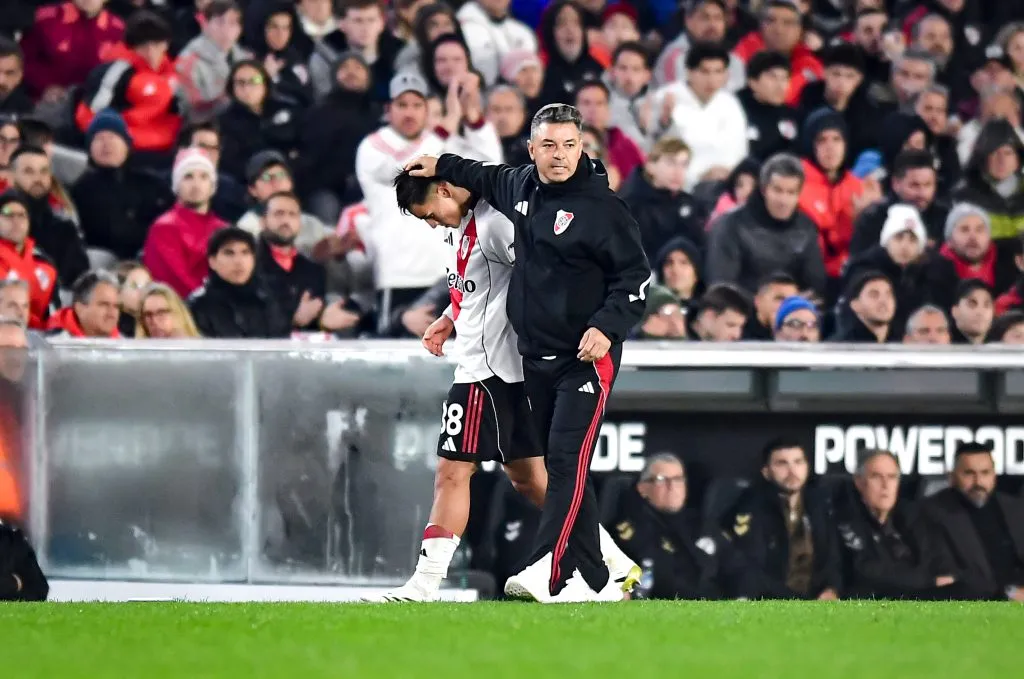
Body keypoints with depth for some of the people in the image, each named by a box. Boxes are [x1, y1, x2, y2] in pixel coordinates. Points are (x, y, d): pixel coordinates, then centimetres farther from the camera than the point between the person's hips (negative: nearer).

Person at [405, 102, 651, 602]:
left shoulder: (601, 206, -12)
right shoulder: (521, 186, 8)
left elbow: (636, 276, -10)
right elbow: (489, 179, 34)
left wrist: (607, 326, -21)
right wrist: (442, 167, 37)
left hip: (586, 357, -7)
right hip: (535, 355, 7)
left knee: (568, 460, -16)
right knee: (561, 467, 7)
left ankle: (546, 571, -26)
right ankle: (598, 583, 11)